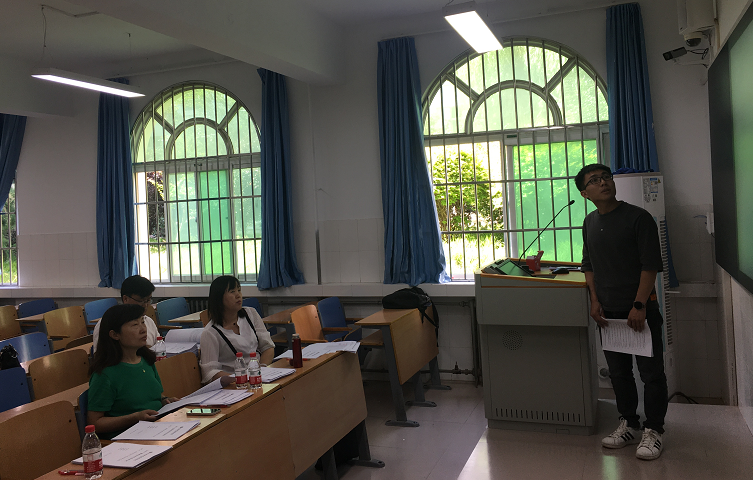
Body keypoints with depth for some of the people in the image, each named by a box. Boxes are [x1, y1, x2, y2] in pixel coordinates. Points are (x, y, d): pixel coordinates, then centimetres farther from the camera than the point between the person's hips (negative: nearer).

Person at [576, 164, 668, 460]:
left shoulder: (638, 217, -9)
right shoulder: (590, 223, 9)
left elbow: (651, 265, -12)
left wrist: (639, 305, -17)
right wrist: (595, 300, 5)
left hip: (640, 310, -5)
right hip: (609, 312, 6)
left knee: (651, 372, 2)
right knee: (618, 372, 13)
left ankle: (653, 430, 15)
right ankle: (629, 425, 28)